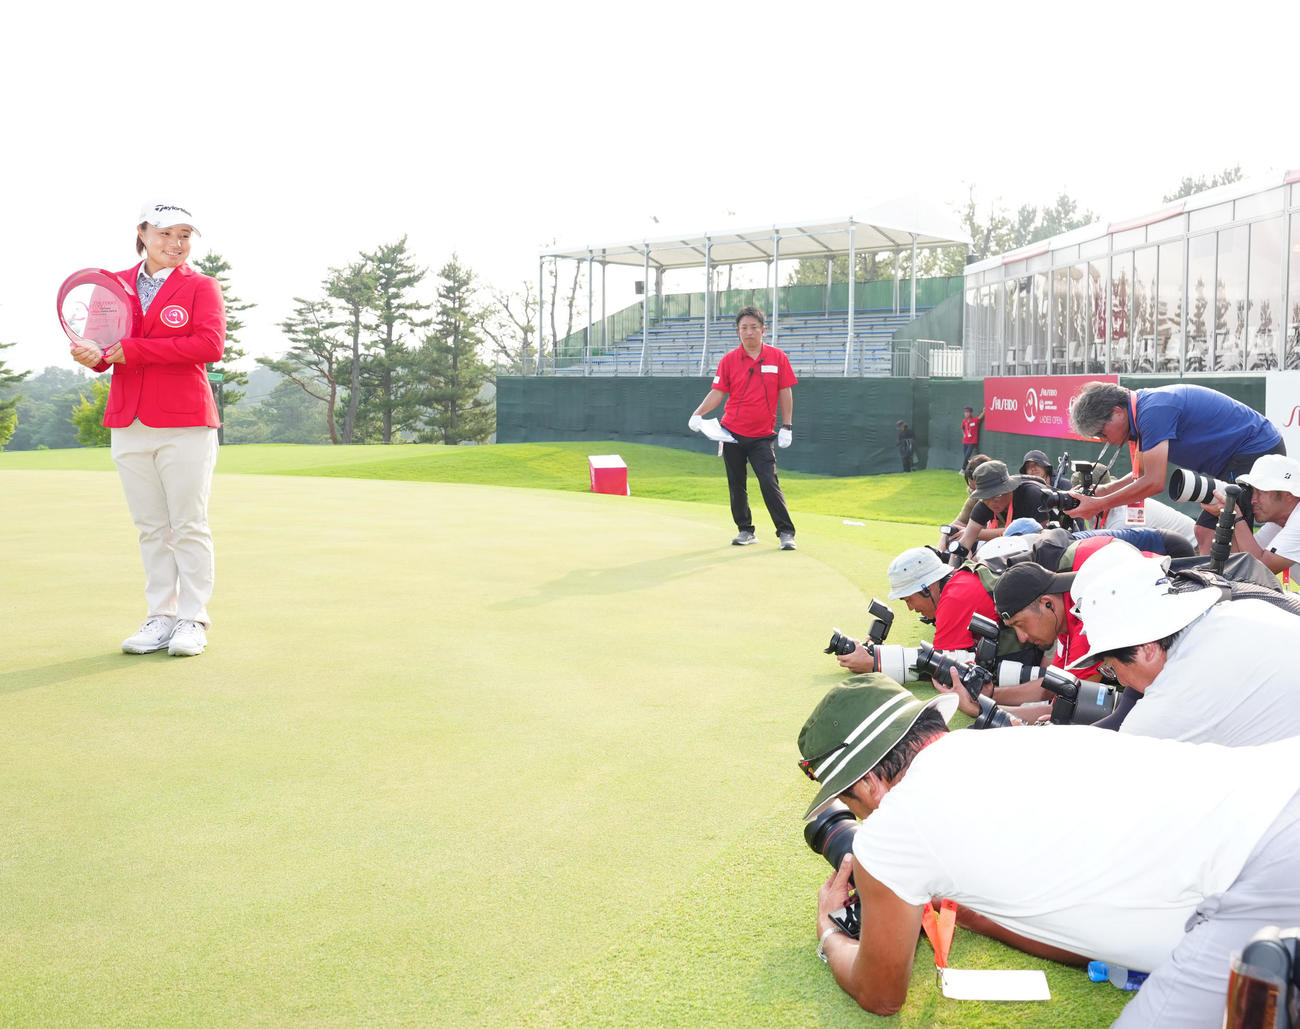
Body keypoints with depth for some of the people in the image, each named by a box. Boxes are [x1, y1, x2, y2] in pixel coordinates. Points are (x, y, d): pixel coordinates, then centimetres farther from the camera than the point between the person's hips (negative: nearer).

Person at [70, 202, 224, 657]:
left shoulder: (201, 286, 0)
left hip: (186, 424, -4)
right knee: (151, 528, 9)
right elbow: (103, 342, 10)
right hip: (129, 427, 4)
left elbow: (210, 345, -15)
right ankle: (160, 617, 18)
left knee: (189, 526, 1)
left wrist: (135, 350, -16)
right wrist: (92, 353, -15)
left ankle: (192, 620, 9)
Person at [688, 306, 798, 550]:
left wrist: (787, 426, -1)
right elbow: (717, 393, 0)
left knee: (769, 482, -11)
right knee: (736, 484, 7)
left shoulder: (777, 358, 0)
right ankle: (745, 530, 20)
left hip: (762, 436, -2)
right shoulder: (729, 360, 1)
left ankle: (786, 532, -4)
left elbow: (785, 393, 4)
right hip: (732, 433, 2)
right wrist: (698, 413, -15)